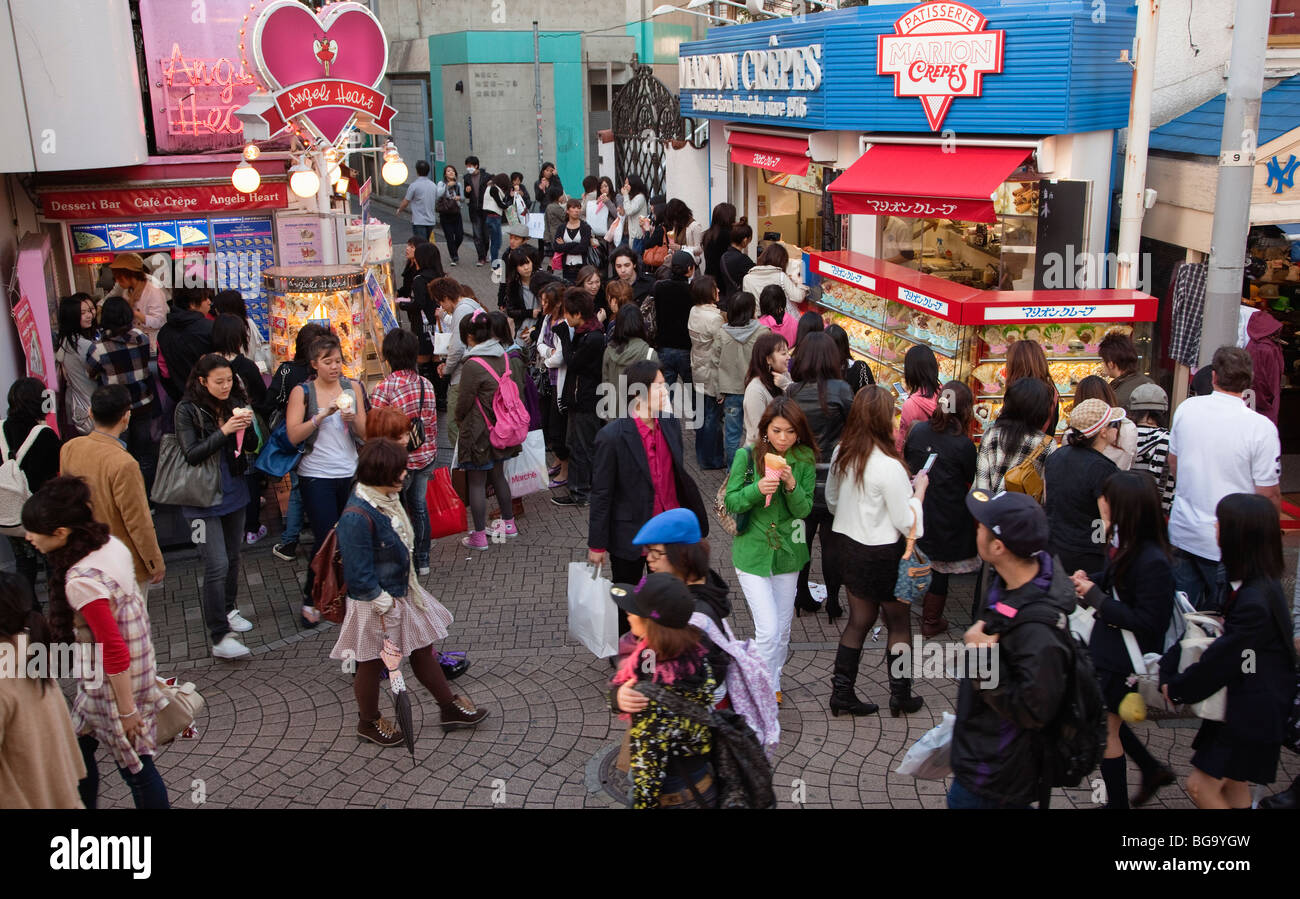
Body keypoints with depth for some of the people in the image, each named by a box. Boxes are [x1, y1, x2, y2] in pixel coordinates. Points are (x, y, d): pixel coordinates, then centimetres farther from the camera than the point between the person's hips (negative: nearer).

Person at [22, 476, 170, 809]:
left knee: (134, 767, 11)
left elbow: (115, 652, -26)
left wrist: (126, 710, -16)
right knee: (79, 748, 24)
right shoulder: (110, 543, -5)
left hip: (116, 682, -9)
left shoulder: (81, 582, -31)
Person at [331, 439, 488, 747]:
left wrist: (409, 590, 16)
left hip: (402, 593, 9)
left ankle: (449, 706, 37)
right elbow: (360, 576, -27)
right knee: (373, 664, 14)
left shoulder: (387, 499, -2)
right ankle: (368, 722, 37)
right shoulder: (357, 517, -31)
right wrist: (385, 606, -18)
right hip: (375, 605, -9)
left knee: (423, 650, 20)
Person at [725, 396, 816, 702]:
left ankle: (772, 683, 36)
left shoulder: (805, 461, -3)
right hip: (752, 553, -3)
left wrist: (791, 486, -23)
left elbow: (804, 510, -4)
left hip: (788, 554, 3)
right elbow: (731, 502, -7)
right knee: (768, 630, -10)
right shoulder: (747, 456, -9)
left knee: (783, 630, 14)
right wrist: (757, 489, -25)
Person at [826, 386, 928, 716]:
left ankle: (841, 693, 19)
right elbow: (907, 522, -18)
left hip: (848, 546, 6)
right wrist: (918, 489, -4)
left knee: (859, 620, 17)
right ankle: (900, 696, 25)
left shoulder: (840, 454, -4)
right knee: (899, 623, 14)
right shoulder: (889, 466, -25)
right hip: (884, 554, -6)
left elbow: (832, 502, 10)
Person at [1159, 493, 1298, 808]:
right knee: (1233, 786, 19)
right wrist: (1166, 667, -4)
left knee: (1201, 786, 0)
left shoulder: (1255, 602, -30)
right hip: (1239, 703, 9)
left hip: (1250, 714, -9)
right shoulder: (1245, 581, 1)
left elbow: (1220, 661, -23)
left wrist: (1176, 688, -8)